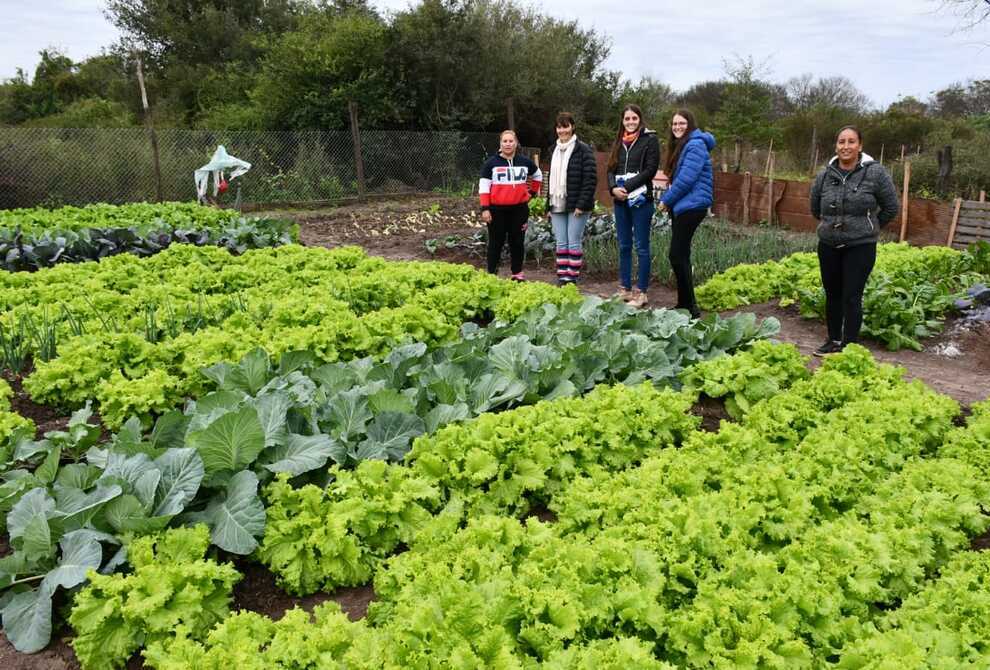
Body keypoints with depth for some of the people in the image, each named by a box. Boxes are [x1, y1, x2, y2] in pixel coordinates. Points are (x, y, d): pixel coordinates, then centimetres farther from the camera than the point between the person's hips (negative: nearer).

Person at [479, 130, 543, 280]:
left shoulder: (525, 162, 8)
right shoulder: (491, 163, -1)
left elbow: (538, 176, 26)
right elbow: (484, 187, -5)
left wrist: (532, 192, 16)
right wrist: (485, 209, -12)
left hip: (519, 209, 3)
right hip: (497, 210, -3)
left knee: (517, 242, 8)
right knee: (496, 243, 2)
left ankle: (517, 273, 17)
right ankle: (492, 274, 8)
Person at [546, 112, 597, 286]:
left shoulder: (583, 150, -7)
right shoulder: (554, 150, 15)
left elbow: (591, 179, -12)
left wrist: (581, 204, -17)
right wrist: (549, 206, 14)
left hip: (576, 206, -6)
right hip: (557, 206, 6)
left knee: (573, 243, -3)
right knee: (561, 244, 8)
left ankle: (572, 281, 3)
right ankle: (562, 280, 13)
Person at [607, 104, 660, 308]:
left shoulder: (650, 140, -1)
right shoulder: (619, 142, 16)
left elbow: (650, 169, -9)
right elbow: (611, 169, 13)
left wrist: (627, 187, -15)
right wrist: (614, 188, -8)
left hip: (640, 199, -6)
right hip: (620, 200, 6)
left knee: (641, 247, -3)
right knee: (624, 246, 10)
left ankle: (641, 292, 1)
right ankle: (625, 289, 18)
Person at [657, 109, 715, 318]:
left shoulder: (695, 145, -12)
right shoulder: (680, 145, 18)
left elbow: (686, 179, -19)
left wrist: (666, 200, -10)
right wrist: (669, 201, 9)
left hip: (691, 206, -10)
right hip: (681, 206, 10)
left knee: (677, 255, -11)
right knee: (680, 255, 12)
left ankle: (690, 307, -6)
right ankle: (684, 304, 20)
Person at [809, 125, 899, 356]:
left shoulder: (875, 172, -9)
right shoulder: (825, 175, 1)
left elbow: (891, 208, 1)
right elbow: (815, 208, 19)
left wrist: (870, 227, 9)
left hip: (861, 246, -4)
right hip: (829, 245, 4)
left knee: (852, 297, -3)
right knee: (832, 294, 14)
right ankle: (834, 340, 29)